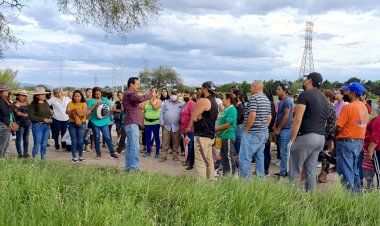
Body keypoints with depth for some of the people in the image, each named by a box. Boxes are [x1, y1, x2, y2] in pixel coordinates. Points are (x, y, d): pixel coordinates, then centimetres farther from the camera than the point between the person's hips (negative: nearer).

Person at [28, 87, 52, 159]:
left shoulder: (46, 104, 11)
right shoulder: (33, 104, -8)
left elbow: (49, 113, 20)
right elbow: (31, 116, -14)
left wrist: (50, 119, -2)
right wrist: (43, 119, -17)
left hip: (47, 126, 6)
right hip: (37, 125, -6)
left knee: (44, 144, 12)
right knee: (37, 144, -4)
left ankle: (43, 159, 22)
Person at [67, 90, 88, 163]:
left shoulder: (84, 104, 4)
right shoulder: (70, 104, 8)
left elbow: (83, 112, -11)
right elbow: (68, 112, -7)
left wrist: (74, 112, -15)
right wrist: (78, 112, -18)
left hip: (81, 124, -1)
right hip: (72, 124, 1)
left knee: (80, 141, 1)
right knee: (74, 141, 2)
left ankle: (81, 157, 12)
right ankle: (74, 157, 8)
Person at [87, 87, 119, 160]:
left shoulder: (105, 100, 12)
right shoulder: (91, 101, 5)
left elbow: (110, 108, 12)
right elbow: (89, 110, -7)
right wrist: (96, 105, -15)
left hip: (104, 121, 1)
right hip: (95, 121, -1)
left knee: (107, 137, -2)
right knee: (97, 137, 7)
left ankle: (112, 153, 1)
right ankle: (98, 153, 18)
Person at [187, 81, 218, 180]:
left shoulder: (203, 101, -15)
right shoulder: (214, 102, 15)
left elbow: (194, 117, -13)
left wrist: (189, 127, 5)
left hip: (202, 136, -10)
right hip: (210, 135, 10)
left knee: (200, 161, -7)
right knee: (209, 160, 15)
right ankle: (211, 180, 21)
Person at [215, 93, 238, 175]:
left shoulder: (232, 110, -14)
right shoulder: (225, 110, 16)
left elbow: (228, 124, -20)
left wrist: (216, 129, -12)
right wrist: (217, 130, 4)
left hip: (228, 136, -10)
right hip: (223, 136, 10)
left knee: (229, 156, -3)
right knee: (224, 156, 15)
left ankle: (232, 174, 4)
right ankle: (225, 174, 24)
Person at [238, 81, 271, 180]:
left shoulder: (254, 98, -13)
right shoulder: (267, 99, 15)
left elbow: (252, 115, -22)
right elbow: (269, 117, 18)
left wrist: (246, 130, -14)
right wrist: (264, 127, 19)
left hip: (253, 133, -9)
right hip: (264, 133, 10)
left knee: (244, 157, -8)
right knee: (259, 157, 14)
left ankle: (245, 180, -9)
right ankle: (260, 179, 18)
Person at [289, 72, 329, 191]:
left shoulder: (305, 95, -8)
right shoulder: (324, 98, 18)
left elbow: (297, 119, -15)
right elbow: (325, 121, 19)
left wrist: (292, 140, -12)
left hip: (306, 136, -8)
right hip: (321, 138, 8)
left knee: (294, 171, -1)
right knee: (311, 171, 12)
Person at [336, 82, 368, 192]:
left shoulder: (348, 107, -16)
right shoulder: (364, 107, 7)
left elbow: (339, 127, -17)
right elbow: (362, 124, 10)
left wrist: (335, 135, 0)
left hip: (346, 142, -8)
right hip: (360, 142, 8)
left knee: (346, 171, 0)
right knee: (355, 171, 18)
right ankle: (357, 190, 25)